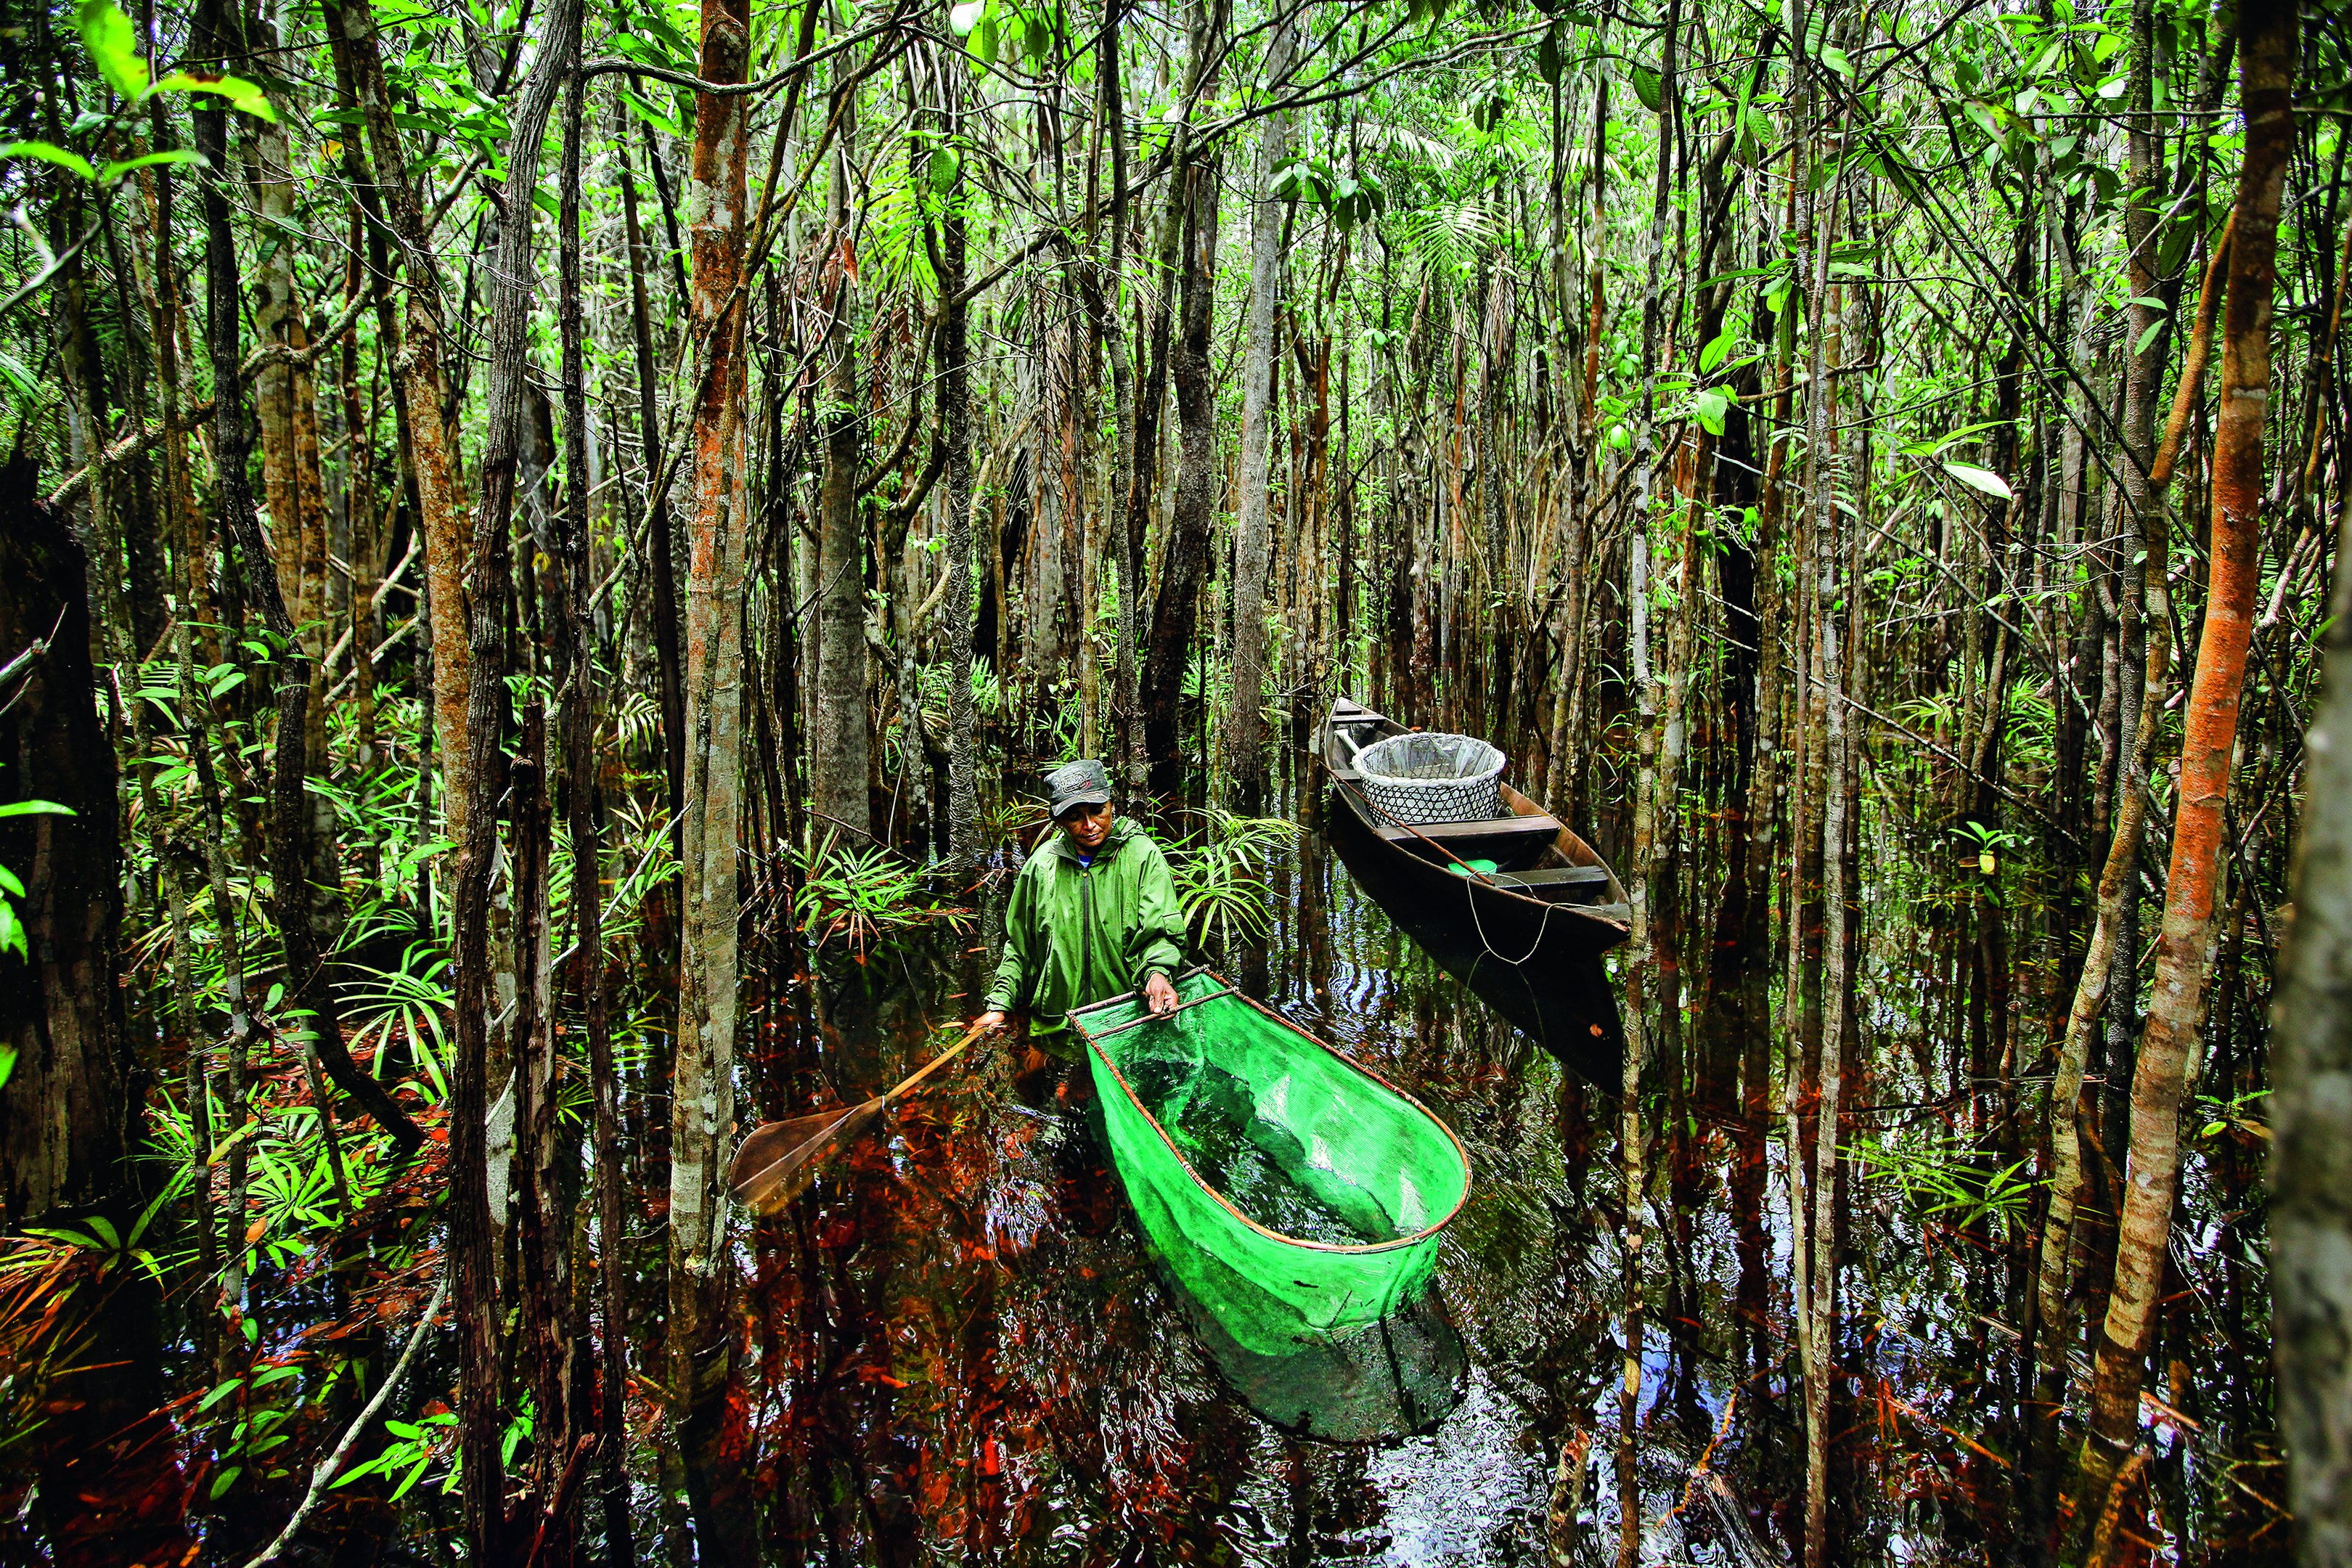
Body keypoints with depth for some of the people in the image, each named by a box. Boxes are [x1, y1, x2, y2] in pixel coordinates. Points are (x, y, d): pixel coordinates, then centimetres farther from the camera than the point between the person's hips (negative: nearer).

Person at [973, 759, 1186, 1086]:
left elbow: (1161, 932, -14)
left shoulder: (1142, 855, -8)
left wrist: (1156, 971, -36)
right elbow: (1019, 943, 11)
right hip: (1056, 1020, 3)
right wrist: (1000, 1004, 4)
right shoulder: (1042, 863, 1)